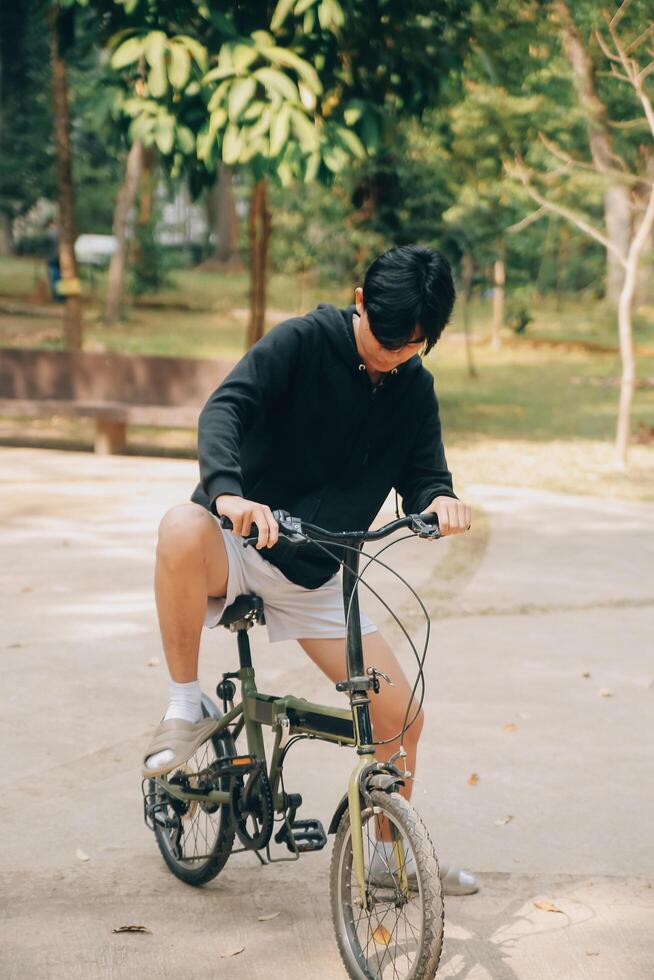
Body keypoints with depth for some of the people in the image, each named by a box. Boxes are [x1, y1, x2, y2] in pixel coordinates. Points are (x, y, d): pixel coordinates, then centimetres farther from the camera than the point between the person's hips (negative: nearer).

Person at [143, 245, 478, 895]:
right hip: (239, 545, -5)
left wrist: (440, 500, -22)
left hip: (314, 577, 5)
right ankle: (185, 709, -24)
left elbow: (422, 475, 4)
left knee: (401, 715, -2)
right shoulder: (301, 342, -13)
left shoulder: (414, 388, 3)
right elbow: (226, 408, -25)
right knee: (183, 529, -41)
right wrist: (228, 492, -45)